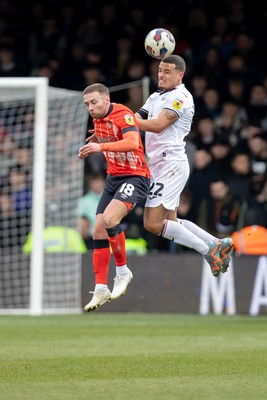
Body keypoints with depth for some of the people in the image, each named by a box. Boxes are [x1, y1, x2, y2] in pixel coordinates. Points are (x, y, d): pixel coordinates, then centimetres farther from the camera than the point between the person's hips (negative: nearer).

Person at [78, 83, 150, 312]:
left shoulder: (123, 114, -17)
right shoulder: (98, 119, 8)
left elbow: (133, 143, -36)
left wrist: (102, 146, -44)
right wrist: (96, 141, 14)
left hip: (135, 177, -8)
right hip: (113, 178, 9)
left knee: (109, 219, -29)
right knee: (98, 232, -1)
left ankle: (123, 271, -9)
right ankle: (101, 290, 5)